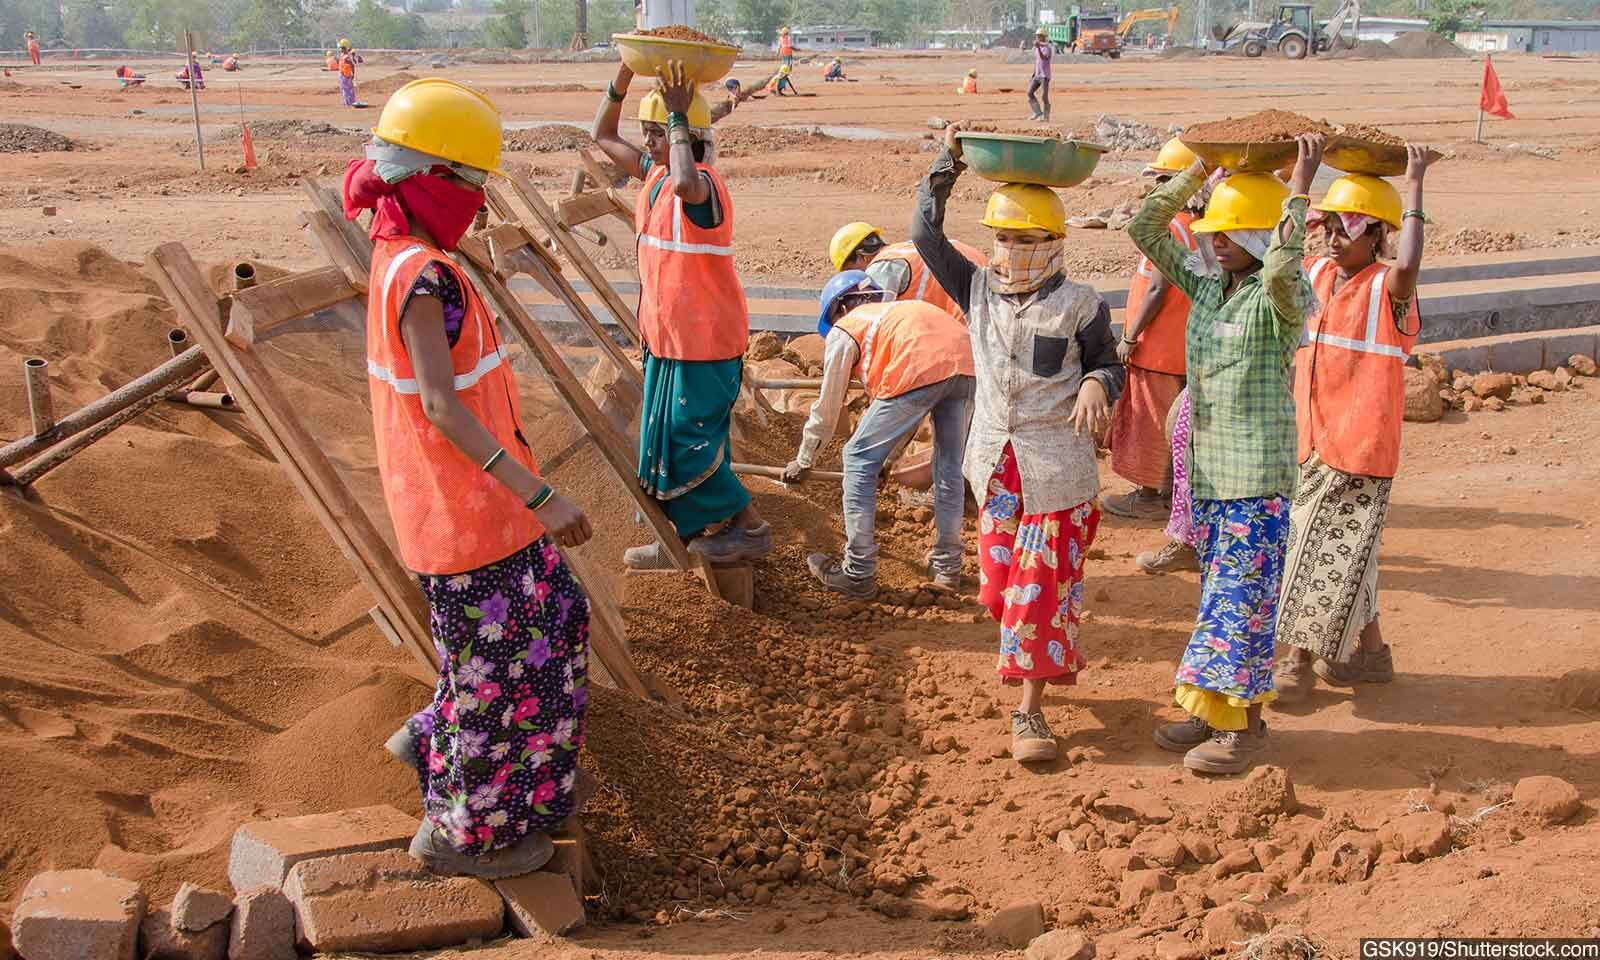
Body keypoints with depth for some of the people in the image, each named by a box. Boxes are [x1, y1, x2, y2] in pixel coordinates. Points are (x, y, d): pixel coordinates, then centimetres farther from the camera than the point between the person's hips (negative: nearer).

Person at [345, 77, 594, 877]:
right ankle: (460, 831, 22)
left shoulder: (392, 260, 7)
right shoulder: (423, 278, -24)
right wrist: (539, 494, -36)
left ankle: (435, 742, 34)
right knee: (501, 664, 6)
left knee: (555, 620, 23)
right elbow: (442, 406, -32)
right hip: (469, 518, -10)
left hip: (476, 505, 10)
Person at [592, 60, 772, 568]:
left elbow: (685, 184, -46)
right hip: (667, 335, 10)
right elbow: (604, 136, 18)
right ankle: (690, 536, 26)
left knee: (691, 440, -5)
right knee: (669, 436, 15)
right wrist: (623, 75, 3)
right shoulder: (655, 173, 7)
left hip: (703, 339, -10)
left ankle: (751, 528, 9)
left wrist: (678, 118, -33)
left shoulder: (703, 183, -20)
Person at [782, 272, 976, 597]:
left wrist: (802, 461, 39)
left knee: (859, 460, 8)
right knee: (949, 466, 23)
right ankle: (947, 566, 33)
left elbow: (827, 409, 25)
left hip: (920, 371, -6)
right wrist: (887, 458, 59)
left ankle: (858, 575, 11)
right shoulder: (901, 310, 42)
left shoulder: (844, 329, 23)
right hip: (968, 363, 6)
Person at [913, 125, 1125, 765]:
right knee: (1000, 583, 12)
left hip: (1056, 470, -5)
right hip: (996, 464, 5)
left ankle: (1030, 709, 6)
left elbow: (1109, 366, 1)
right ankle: (1048, 657, 40)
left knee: (1042, 586, -2)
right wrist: (948, 162, 1)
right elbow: (926, 234, 5)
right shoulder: (980, 290, 4)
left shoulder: (1078, 305, -8)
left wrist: (1096, 386, -22)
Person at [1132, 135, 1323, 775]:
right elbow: (1145, 231, 10)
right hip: (1206, 466, 8)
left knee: (1242, 593, -5)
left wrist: (1300, 185, -28)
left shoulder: (1283, 297, -11)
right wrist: (1197, 172, 4)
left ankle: (1244, 724, 4)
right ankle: (1219, 710, 24)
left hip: (1257, 473, -8)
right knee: (1219, 590, 14)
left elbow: (1282, 266, -36)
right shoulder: (1206, 285, 9)